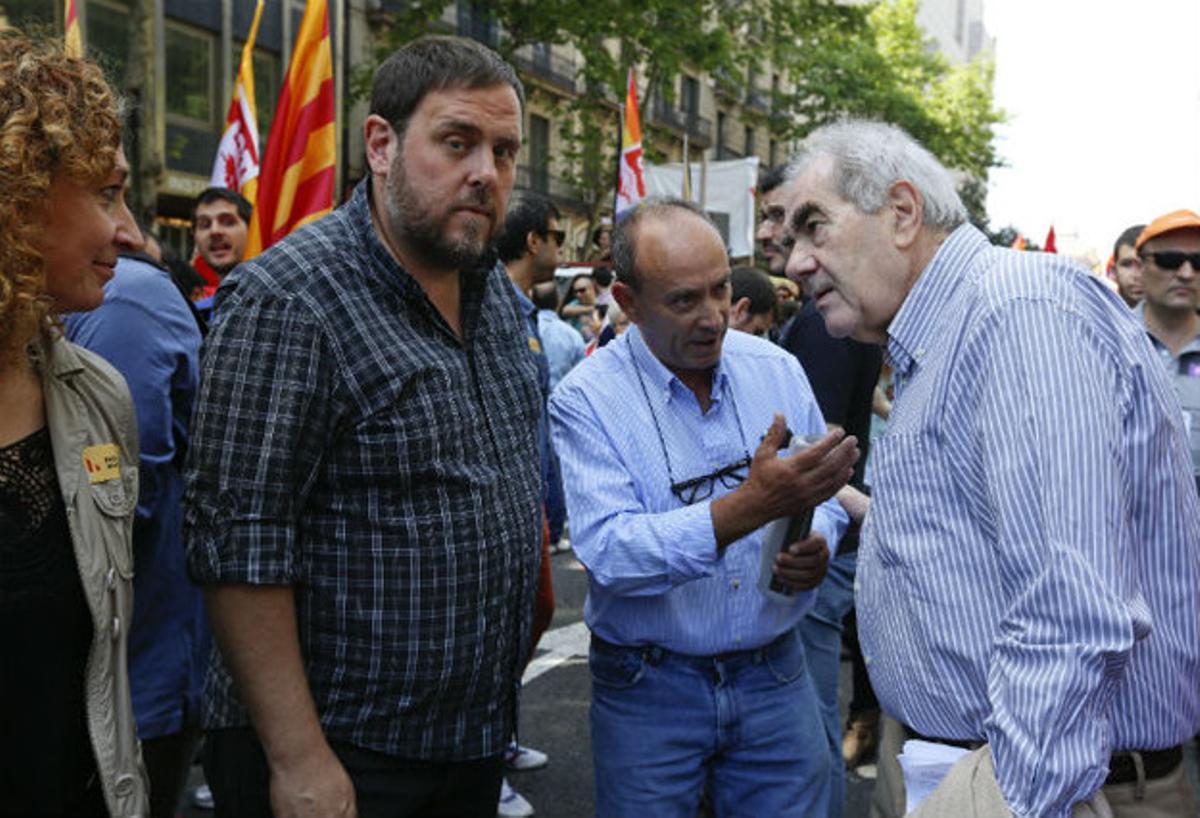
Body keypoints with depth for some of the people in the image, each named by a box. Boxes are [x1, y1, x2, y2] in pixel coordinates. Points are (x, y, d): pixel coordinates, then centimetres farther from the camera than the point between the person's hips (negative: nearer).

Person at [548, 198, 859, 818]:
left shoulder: (777, 370, 0)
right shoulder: (587, 399, -13)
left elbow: (821, 491, 8)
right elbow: (608, 551, -25)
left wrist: (817, 545, -15)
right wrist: (749, 506, -36)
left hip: (773, 671, 3)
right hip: (649, 688, -3)